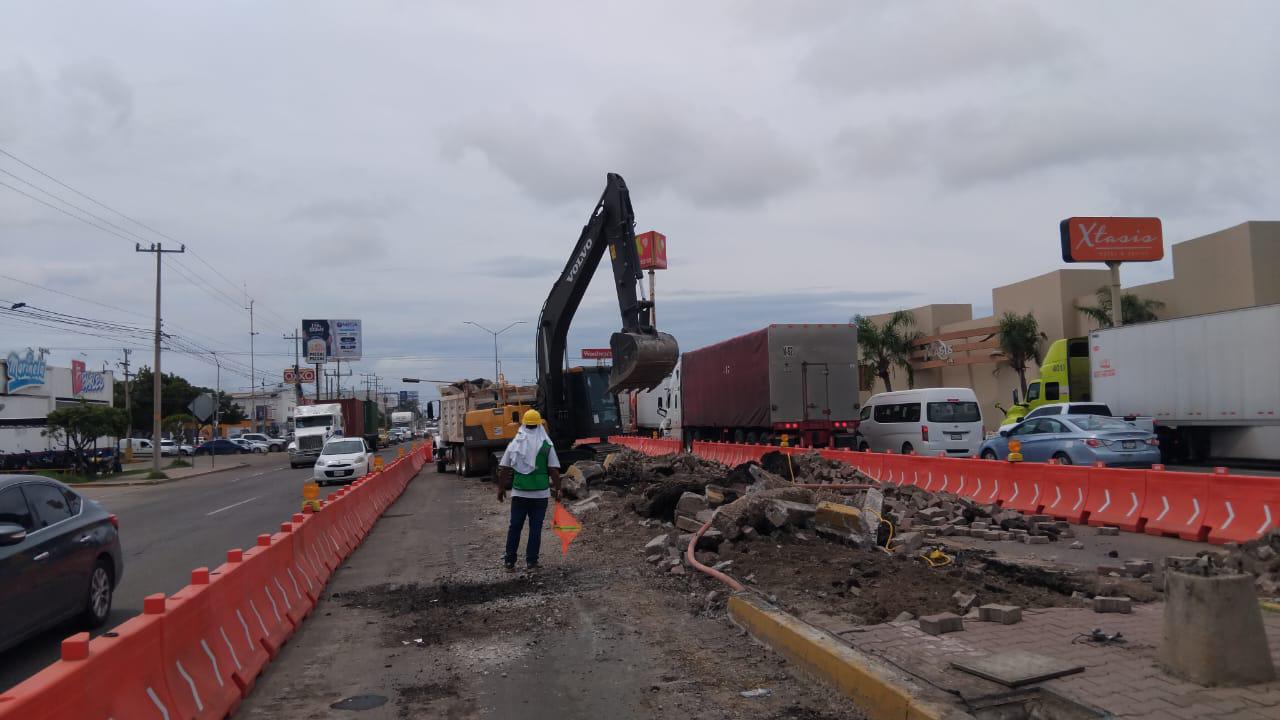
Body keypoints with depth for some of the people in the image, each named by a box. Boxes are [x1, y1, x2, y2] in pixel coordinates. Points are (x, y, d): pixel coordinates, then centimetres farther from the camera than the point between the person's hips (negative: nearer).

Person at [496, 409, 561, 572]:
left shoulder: (515, 444, 2)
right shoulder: (546, 445, -3)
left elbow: (503, 469, 4)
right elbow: (554, 470, -5)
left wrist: (501, 488, 14)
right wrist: (557, 489, 4)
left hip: (519, 492, 2)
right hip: (540, 493, -1)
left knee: (514, 526, 10)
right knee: (535, 527, 6)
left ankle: (509, 562, 12)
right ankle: (532, 562, 8)